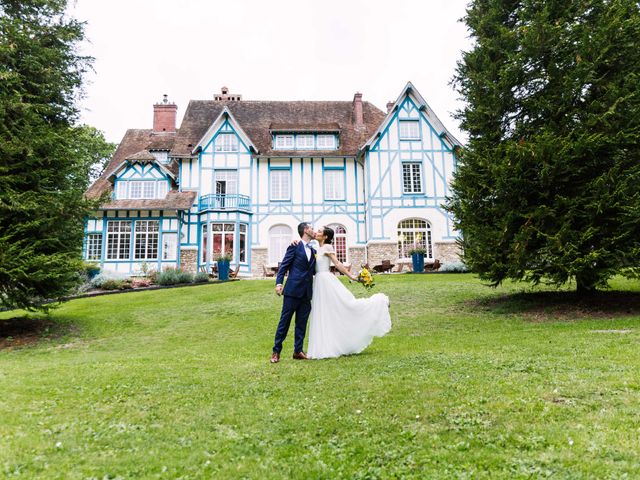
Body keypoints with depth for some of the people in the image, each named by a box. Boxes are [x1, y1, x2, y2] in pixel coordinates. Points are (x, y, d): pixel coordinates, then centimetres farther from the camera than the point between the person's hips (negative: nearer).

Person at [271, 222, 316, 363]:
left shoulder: (313, 251, 17)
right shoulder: (294, 246, -1)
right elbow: (283, 266, -5)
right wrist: (279, 283, -16)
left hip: (306, 293, 6)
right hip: (293, 290, -6)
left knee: (302, 323, 9)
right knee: (284, 321, 0)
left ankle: (298, 351, 17)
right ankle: (276, 351, 10)